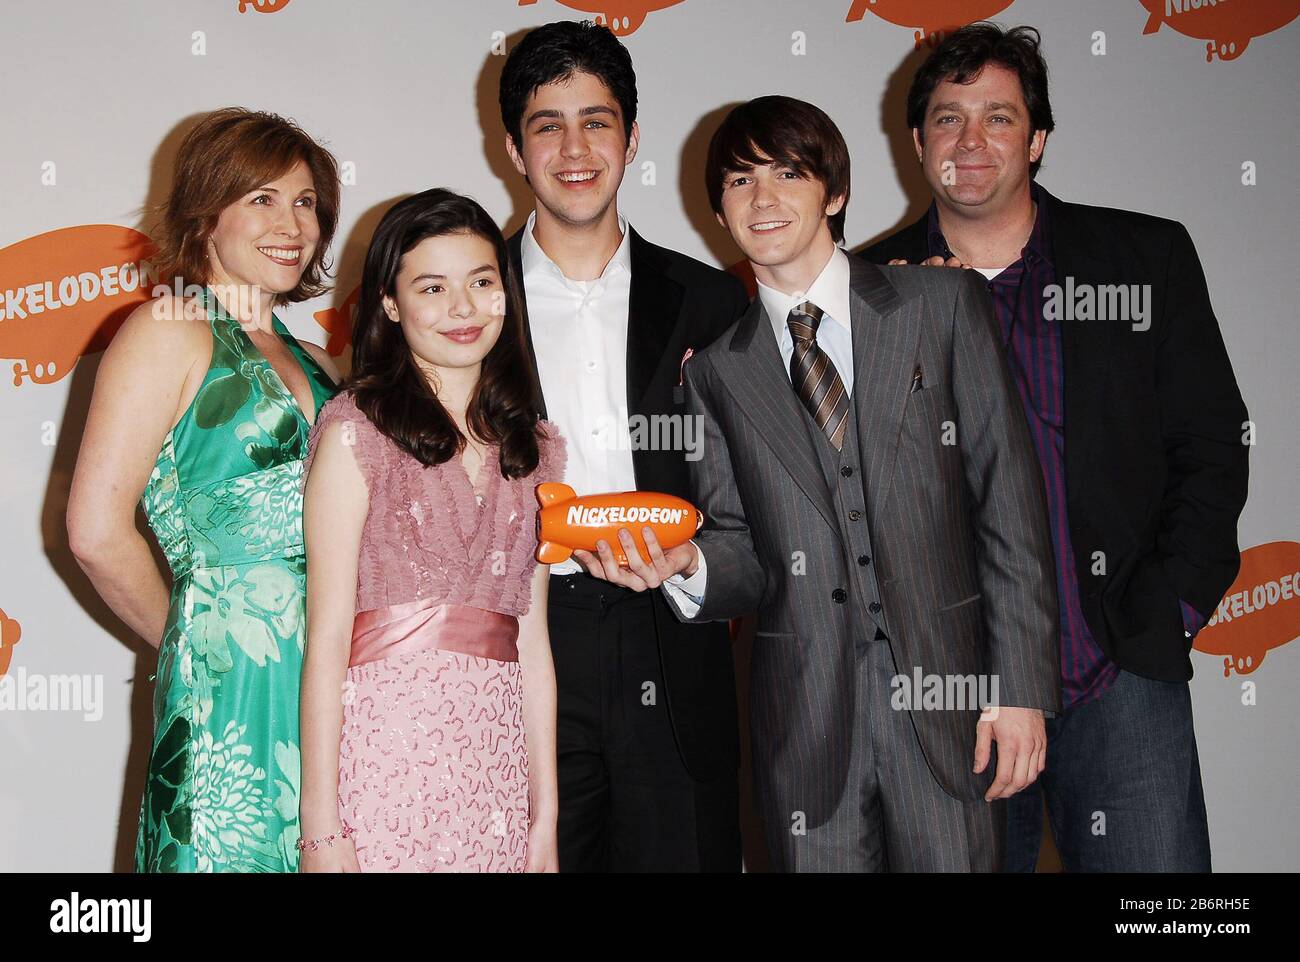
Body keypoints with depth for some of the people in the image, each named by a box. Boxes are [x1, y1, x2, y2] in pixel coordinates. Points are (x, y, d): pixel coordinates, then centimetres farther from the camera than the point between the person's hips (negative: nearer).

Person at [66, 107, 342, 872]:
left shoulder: (314, 363, 17)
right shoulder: (170, 332, -3)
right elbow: (97, 531, -11)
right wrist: (192, 640, 0)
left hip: (329, 683, 6)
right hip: (231, 687, -6)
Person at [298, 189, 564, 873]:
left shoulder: (533, 449, 12)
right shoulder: (357, 428, -3)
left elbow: (532, 640, 10)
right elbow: (327, 636, -8)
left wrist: (546, 815, 7)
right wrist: (320, 821, -12)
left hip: (500, 757, 4)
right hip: (386, 746, -4)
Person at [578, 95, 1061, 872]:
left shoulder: (941, 304, 3)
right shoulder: (719, 369, 9)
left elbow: (1008, 496, -1)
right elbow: (744, 547, 8)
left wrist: (1021, 686, -6)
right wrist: (688, 565, -16)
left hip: (947, 693, -1)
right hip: (806, 716, 1)